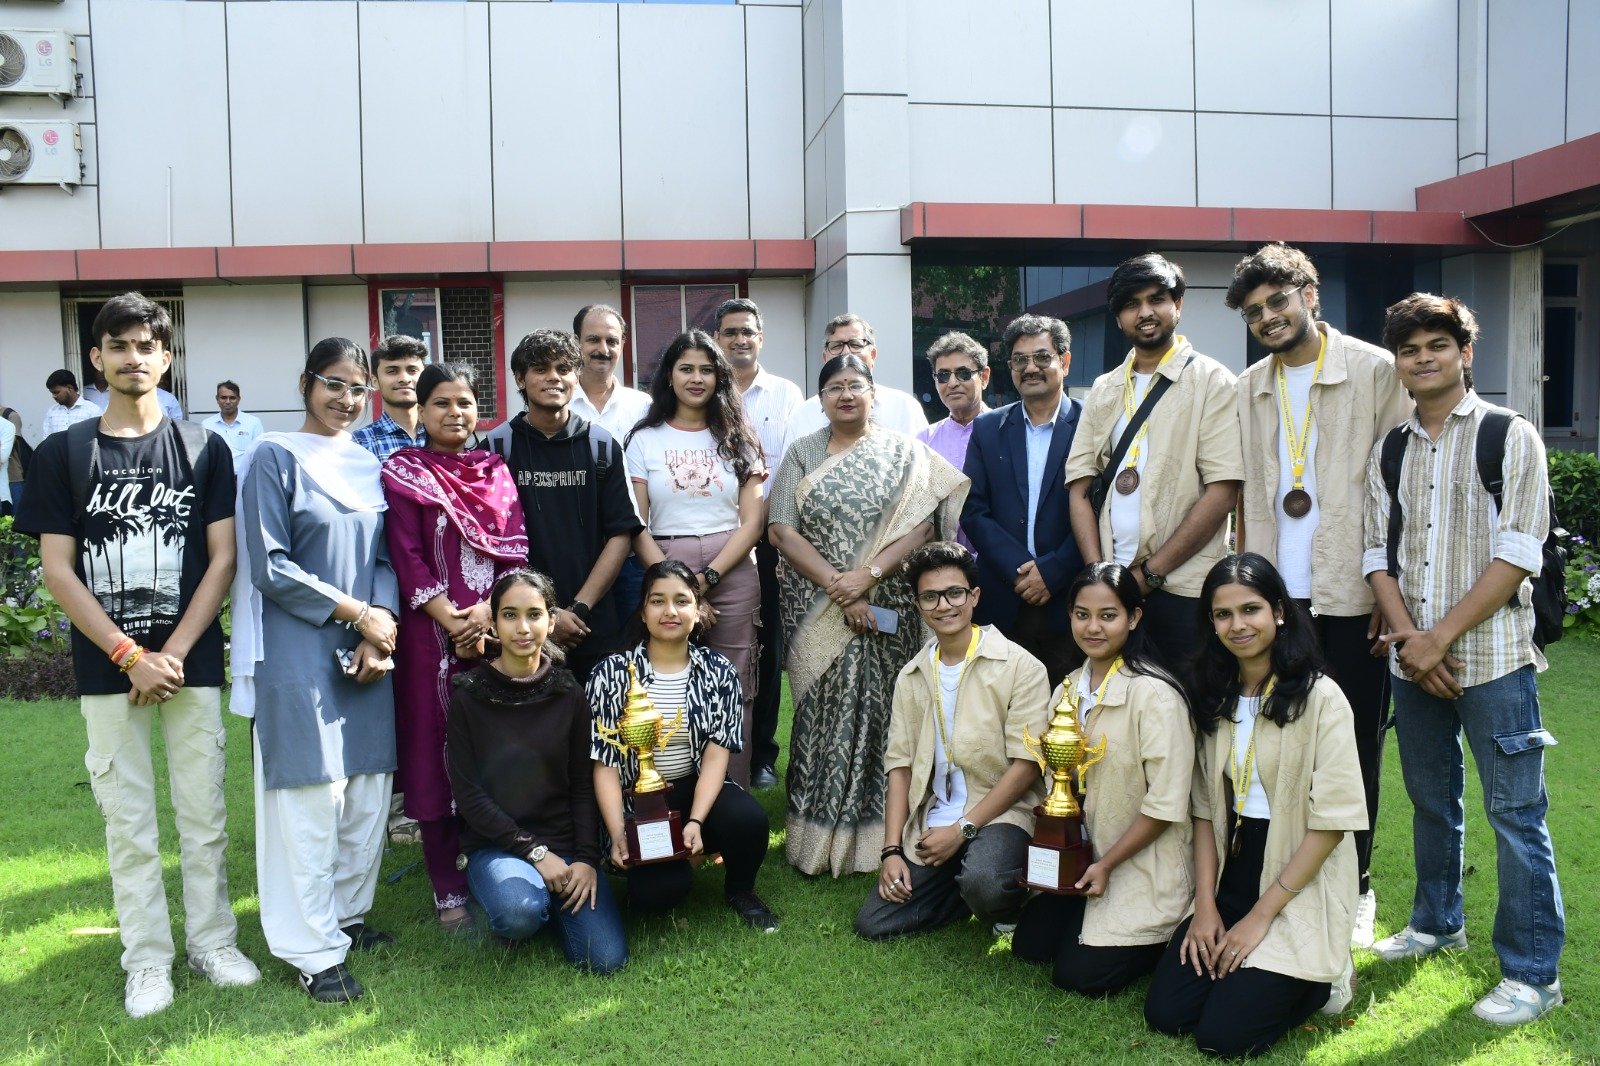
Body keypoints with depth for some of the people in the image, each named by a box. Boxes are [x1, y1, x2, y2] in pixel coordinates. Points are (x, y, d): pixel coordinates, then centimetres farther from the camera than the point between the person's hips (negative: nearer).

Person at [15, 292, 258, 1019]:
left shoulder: (203, 450, 3)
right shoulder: (62, 454, 3)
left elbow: (222, 559, -1)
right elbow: (57, 570, -2)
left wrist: (173, 654, -9)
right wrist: (130, 656, -10)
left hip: (193, 663, 0)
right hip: (107, 668, 0)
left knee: (203, 814, 7)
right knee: (128, 823, 7)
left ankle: (213, 942, 22)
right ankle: (148, 961, 19)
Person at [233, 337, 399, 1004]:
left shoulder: (369, 466, 13)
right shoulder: (275, 458, -4)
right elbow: (270, 567, -10)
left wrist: (383, 621, -5)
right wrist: (356, 613, -10)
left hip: (368, 648, 6)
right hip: (299, 652, -6)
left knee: (369, 789, 9)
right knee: (310, 794, -3)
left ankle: (347, 913, 27)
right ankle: (314, 950, 8)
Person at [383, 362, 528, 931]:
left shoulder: (496, 471, 13)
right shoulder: (403, 473, 3)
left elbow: (516, 547, 4)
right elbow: (406, 558, -5)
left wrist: (487, 612, -11)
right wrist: (450, 619, -15)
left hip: (496, 626, 3)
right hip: (432, 630, -3)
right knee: (437, 753, 2)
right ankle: (448, 890, 12)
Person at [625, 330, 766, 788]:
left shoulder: (737, 439, 11)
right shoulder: (644, 440, 8)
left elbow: (752, 521, 3)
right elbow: (636, 526, 1)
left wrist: (708, 578, -10)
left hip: (732, 574, 1)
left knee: (734, 692, 1)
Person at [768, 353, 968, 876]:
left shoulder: (905, 452, 6)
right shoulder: (801, 454, 7)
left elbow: (922, 525, -5)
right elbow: (782, 531, -2)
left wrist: (870, 574, -18)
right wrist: (838, 588, -13)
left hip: (887, 611, 0)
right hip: (816, 612, 1)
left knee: (878, 711, 0)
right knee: (822, 713, 1)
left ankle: (875, 833, 13)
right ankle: (819, 836, 12)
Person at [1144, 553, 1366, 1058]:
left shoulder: (1320, 698, -12)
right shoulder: (1214, 699, 6)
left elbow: (1331, 821, -15)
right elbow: (1207, 809, 6)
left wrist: (1261, 915, -14)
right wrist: (1205, 904, -4)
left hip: (1300, 893, -5)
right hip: (1229, 881, 5)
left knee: (1223, 1035, -12)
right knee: (1164, 1014, -5)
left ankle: (1324, 979, 12)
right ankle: (1246, 970, 19)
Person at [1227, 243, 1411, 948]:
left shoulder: (1376, 372, -2)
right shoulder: (1249, 390, 11)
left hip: (1352, 597, -3)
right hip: (1274, 594, 4)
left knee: (1355, 744, 7)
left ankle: (1354, 886, 23)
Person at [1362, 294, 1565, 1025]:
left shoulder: (1510, 437, -4)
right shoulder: (1389, 450, 9)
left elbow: (1517, 555, -11)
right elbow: (1378, 551, 6)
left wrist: (1440, 635, -14)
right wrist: (1408, 637, -8)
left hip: (1492, 656, -4)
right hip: (1413, 658, 5)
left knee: (1515, 813, -1)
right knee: (1431, 799, 17)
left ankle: (1532, 973, 11)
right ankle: (1437, 923, 35)